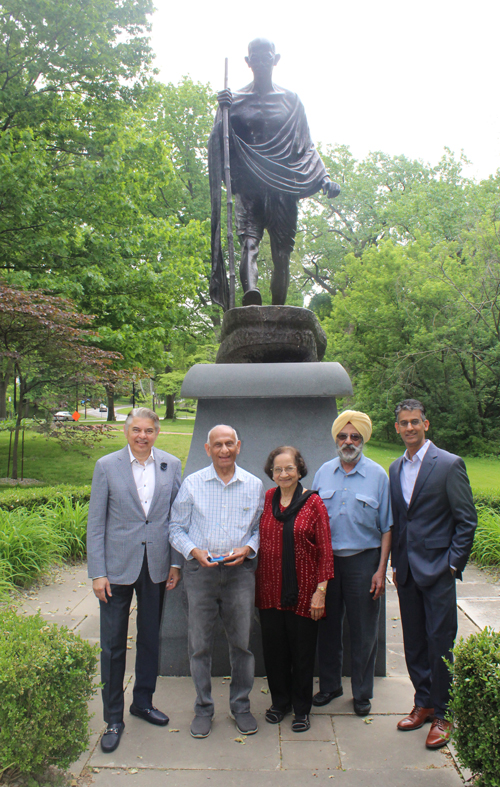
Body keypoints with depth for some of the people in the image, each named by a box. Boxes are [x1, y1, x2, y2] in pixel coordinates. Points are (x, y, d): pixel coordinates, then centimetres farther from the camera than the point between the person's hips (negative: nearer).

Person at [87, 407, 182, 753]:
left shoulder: (171, 465, 1)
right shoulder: (107, 466, -4)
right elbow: (96, 523, -3)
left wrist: (176, 563, 2)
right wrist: (98, 573, -7)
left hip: (156, 566, 2)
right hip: (118, 566, -2)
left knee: (150, 639, 16)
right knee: (113, 645, 6)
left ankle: (143, 702, 36)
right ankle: (113, 718, 23)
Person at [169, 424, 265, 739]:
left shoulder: (254, 485, 5)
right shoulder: (192, 484, 2)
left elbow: (261, 527, 11)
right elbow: (177, 528, 5)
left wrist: (247, 549, -8)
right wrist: (194, 551, -11)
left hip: (240, 571, 1)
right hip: (201, 571, 0)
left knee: (242, 642, 7)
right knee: (200, 644, 6)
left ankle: (241, 705, 26)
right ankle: (203, 708, 24)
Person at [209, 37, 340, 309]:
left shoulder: (290, 99, 18)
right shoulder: (235, 100, 15)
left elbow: (306, 145, 16)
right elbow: (220, 144, 9)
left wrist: (324, 177, 1)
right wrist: (223, 112, -8)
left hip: (282, 186, 1)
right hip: (248, 186, -1)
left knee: (282, 254, -5)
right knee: (249, 240, -24)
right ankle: (250, 292, -46)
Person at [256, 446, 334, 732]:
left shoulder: (313, 502, -7)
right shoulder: (266, 499, 3)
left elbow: (325, 550, -6)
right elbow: (259, 542, 10)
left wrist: (321, 591, -10)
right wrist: (255, 584, 6)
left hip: (303, 591, -3)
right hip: (270, 590, 3)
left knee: (302, 651, 8)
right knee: (274, 649, 12)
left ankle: (302, 708, 27)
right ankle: (280, 701, 33)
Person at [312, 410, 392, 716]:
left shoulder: (377, 474, -2)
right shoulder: (324, 472, 5)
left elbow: (387, 527, -1)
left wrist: (381, 570, -7)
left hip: (363, 560, -2)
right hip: (326, 559, 3)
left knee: (363, 631, 7)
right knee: (328, 626, 12)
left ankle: (362, 693, 24)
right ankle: (329, 685, 30)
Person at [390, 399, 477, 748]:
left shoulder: (449, 464, -7)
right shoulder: (396, 468, 11)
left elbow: (467, 520, -7)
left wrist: (453, 564, -11)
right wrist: (396, 564, 12)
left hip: (437, 569, -5)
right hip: (407, 570, 6)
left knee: (440, 643, 0)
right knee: (414, 642, 13)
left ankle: (442, 714, 16)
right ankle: (423, 703, 29)